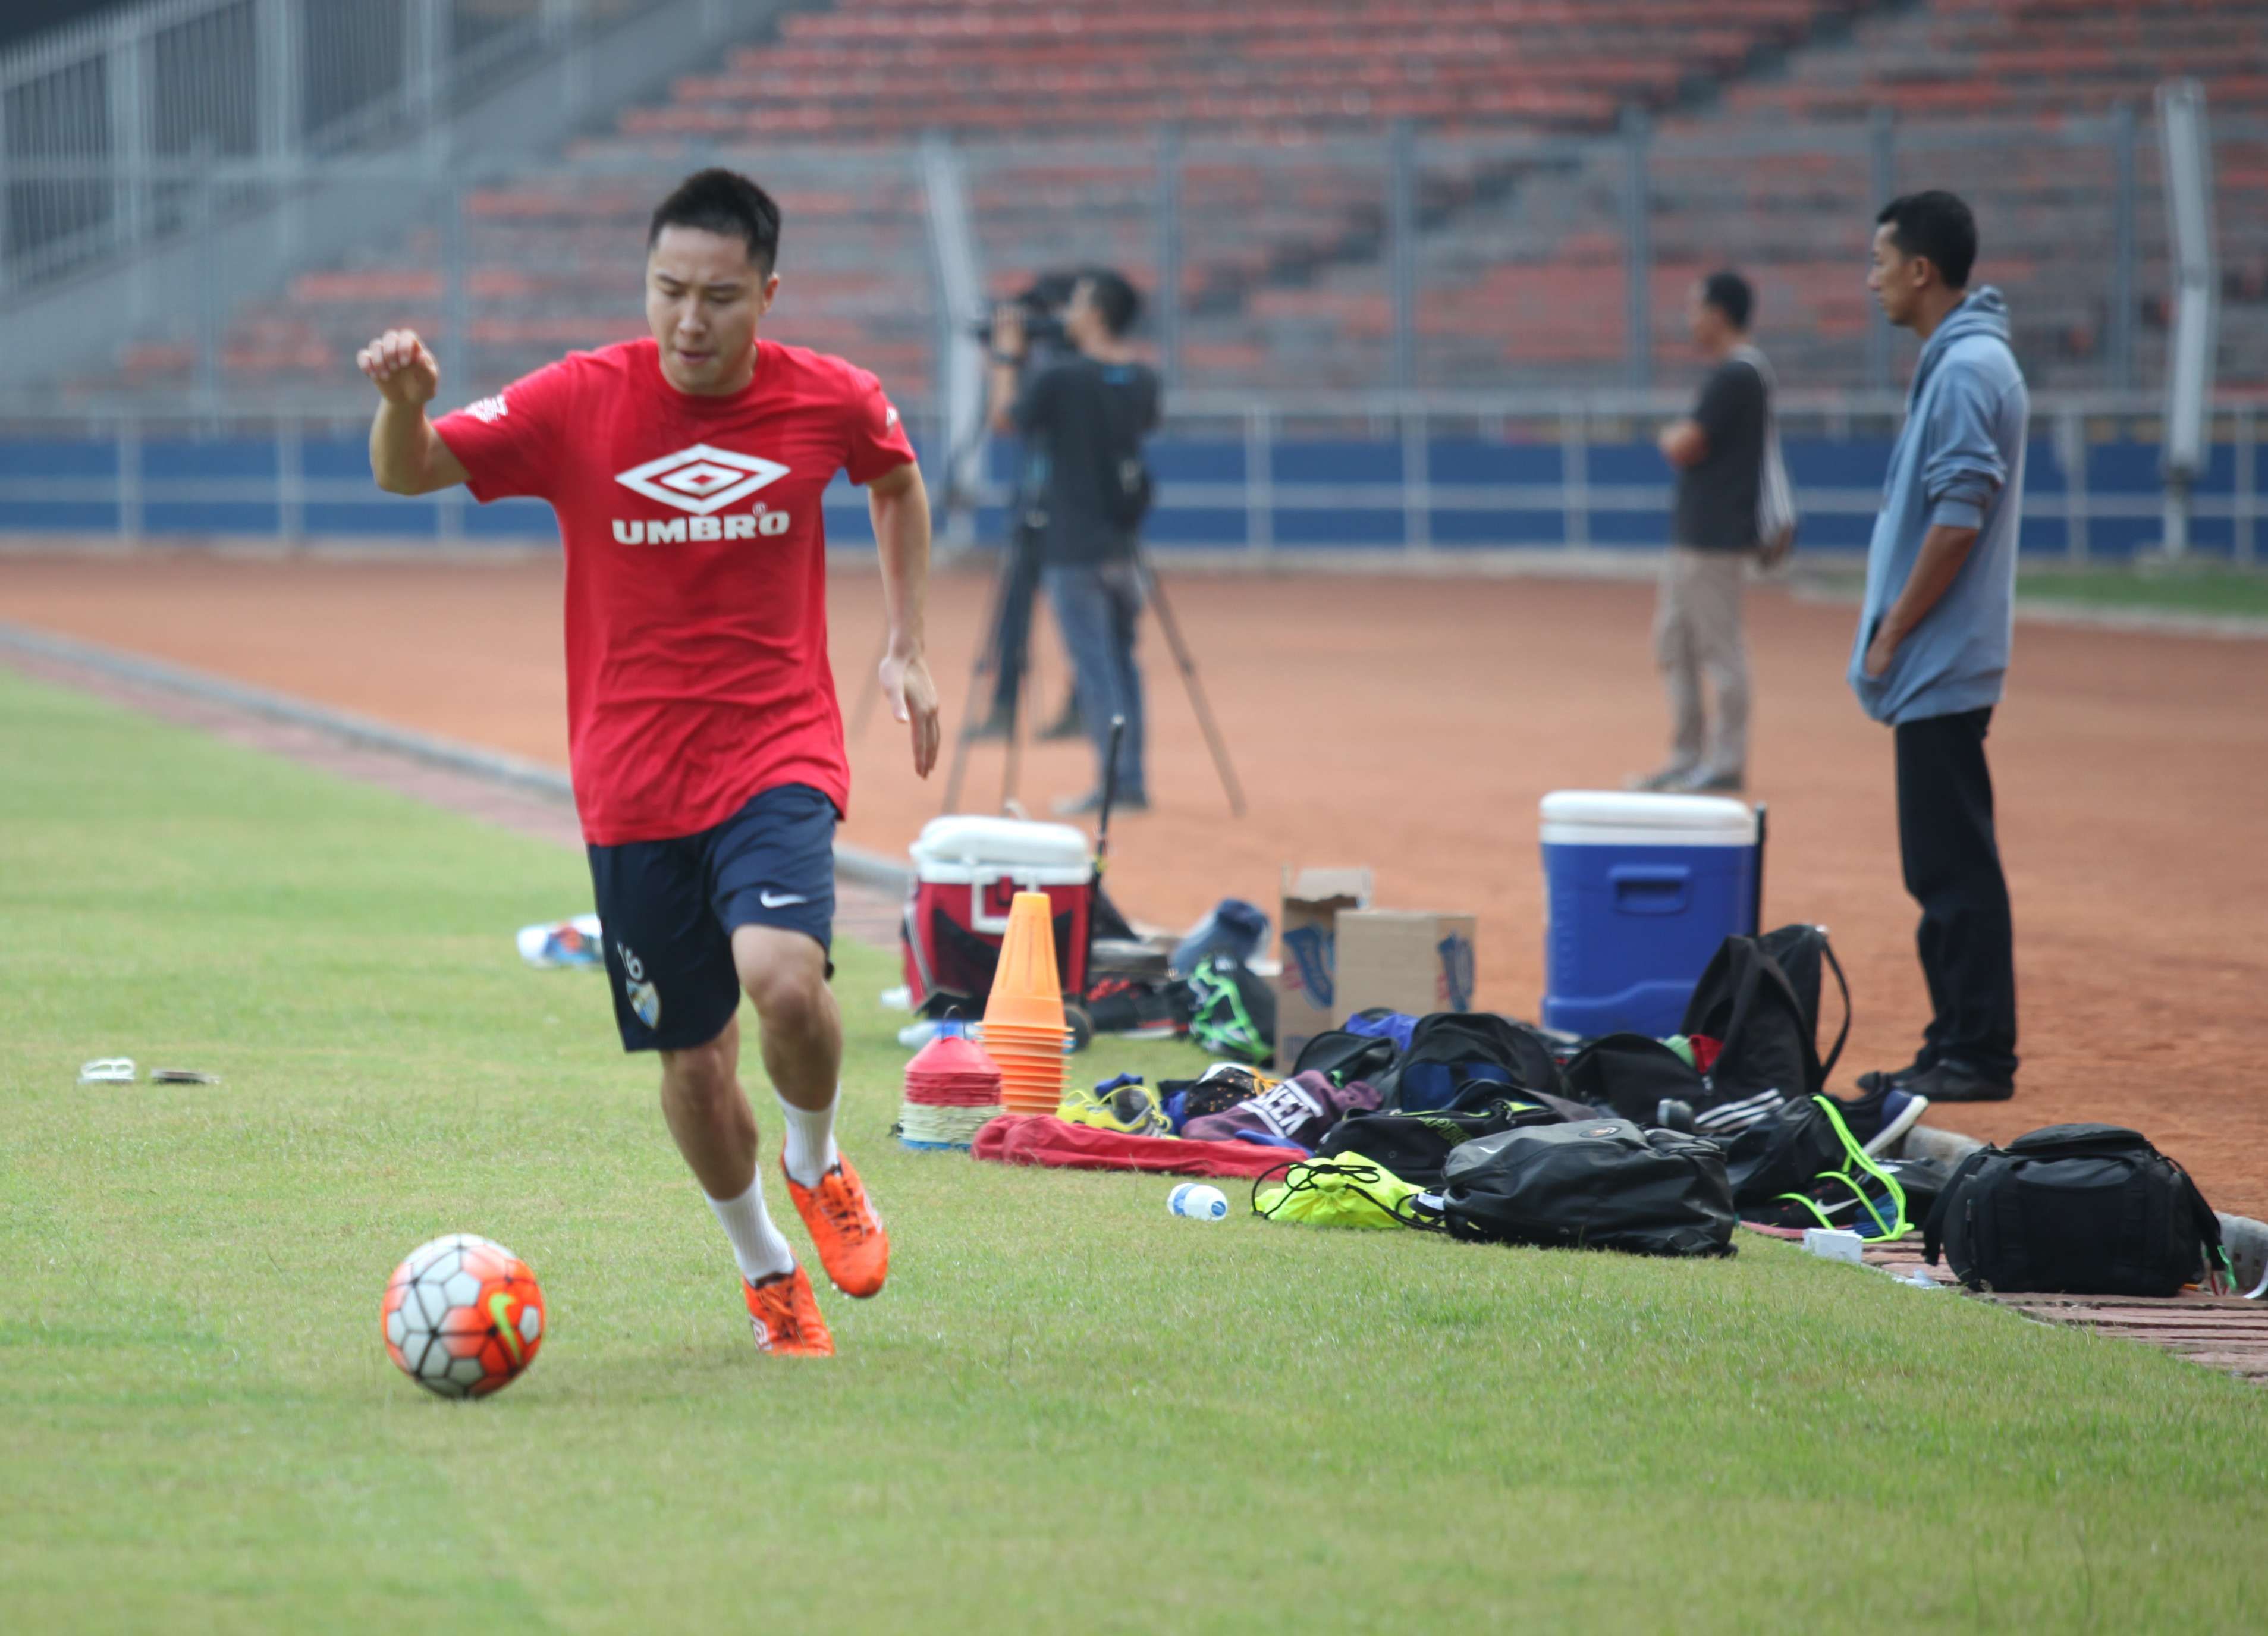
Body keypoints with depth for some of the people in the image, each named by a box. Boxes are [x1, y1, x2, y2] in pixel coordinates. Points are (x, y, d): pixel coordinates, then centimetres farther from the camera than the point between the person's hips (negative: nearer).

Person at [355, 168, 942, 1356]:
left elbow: (896, 478, 19)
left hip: (778, 754, -1)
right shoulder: (583, 402, -8)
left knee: (783, 977, -27)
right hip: (634, 778, 1)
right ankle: (766, 1270, 33)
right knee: (692, 1058, 6)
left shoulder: (829, 401, -4)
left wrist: (906, 647, 14)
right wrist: (403, 402, -33)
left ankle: (818, 1166, 5)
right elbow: (408, 474, -10)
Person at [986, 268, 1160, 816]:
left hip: (1073, 549, -6)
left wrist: (1007, 358, 11)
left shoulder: (1060, 379, -15)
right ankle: (1132, 781, 15)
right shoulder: (1141, 381, 3)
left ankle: (1113, 784, -6)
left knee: (1095, 666, -4)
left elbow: (1004, 418, -1)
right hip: (1122, 544, 6)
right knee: (1121, 659, 14)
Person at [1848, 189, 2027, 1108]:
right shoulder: (1955, 362, 16)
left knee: (1954, 866, -8)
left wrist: (1892, 636, -16)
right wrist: (1890, 637, 17)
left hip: (1941, 664, -10)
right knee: (1942, 865, 13)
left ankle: (1978, 1056, -6)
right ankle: (1957, 1047, 18)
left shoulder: (1968, 370, -16)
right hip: (1937, 670, 10)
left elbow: (1958, 521, -21)